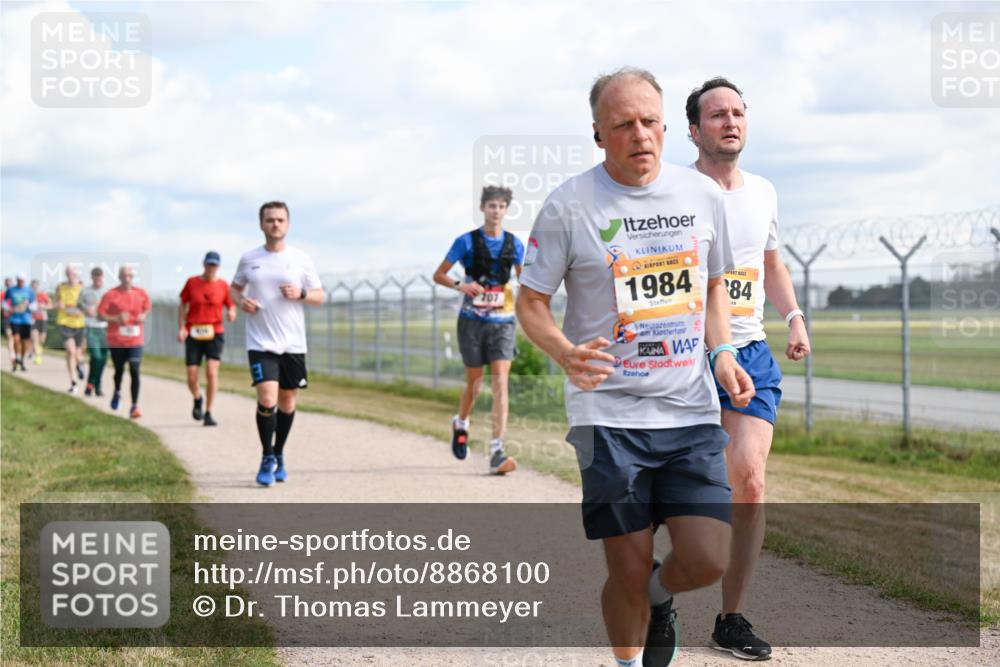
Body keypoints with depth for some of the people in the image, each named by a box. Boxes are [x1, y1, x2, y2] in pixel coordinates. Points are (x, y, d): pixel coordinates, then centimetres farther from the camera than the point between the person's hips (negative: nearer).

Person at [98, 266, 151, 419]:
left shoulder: (141, 294, 1)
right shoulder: (110, 295, -6)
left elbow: (148, 308, 18)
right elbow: (100, 314, -4)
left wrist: (143, 316, -4)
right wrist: (115, 319, -19)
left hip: (135, 339, 0)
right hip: (116, 340, 0)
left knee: (134, 371, -10)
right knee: (119, 370, 14)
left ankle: (135, 406, -7)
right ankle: (117, 392, 46)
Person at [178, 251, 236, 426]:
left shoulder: (223, 285, 3)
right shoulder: (192, 282, 4)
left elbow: (231, 306, 10)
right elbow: (182, 305, 11)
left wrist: (231, 314, -14)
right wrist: (181, 328, 1)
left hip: (214, 333, -1)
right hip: (193, 335, 1)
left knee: (212, 372, -15)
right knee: (192, 378, -3)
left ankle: (208, 413, -7)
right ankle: (197, 399, 30)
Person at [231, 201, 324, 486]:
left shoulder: (301, 259, 2)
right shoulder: (249, 259, 4)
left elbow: (319, 296, 7)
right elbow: (235, 287, 18)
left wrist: (300, 294, -14)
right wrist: (240, 301, -4)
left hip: (293, 344, 1)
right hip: (260, 343, -1)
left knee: (287, 401, 9)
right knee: (266, 399, -15)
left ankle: (279, 456, 28)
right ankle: (267, 459, 2)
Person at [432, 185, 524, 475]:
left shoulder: (514, 244, 7)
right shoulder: (467, 241, 0)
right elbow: (439, 275, 3)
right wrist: (460, 286, -17)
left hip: (502, 322, 1)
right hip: (473, 319, -1)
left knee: (500, 381, -12)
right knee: (474, 382, 9)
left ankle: (497, 451, -17)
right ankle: (461, 424, 41)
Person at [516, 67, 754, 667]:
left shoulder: (703, 195, 6)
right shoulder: (569, 205, -5)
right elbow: (531, 302, 2)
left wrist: (721, 353, 3)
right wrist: (565, 353, -19)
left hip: (693, 412, 3)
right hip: (609, 414, -3)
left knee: (708, 560, -8)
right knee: (629, 571, -2)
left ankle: (660, 595, 28)